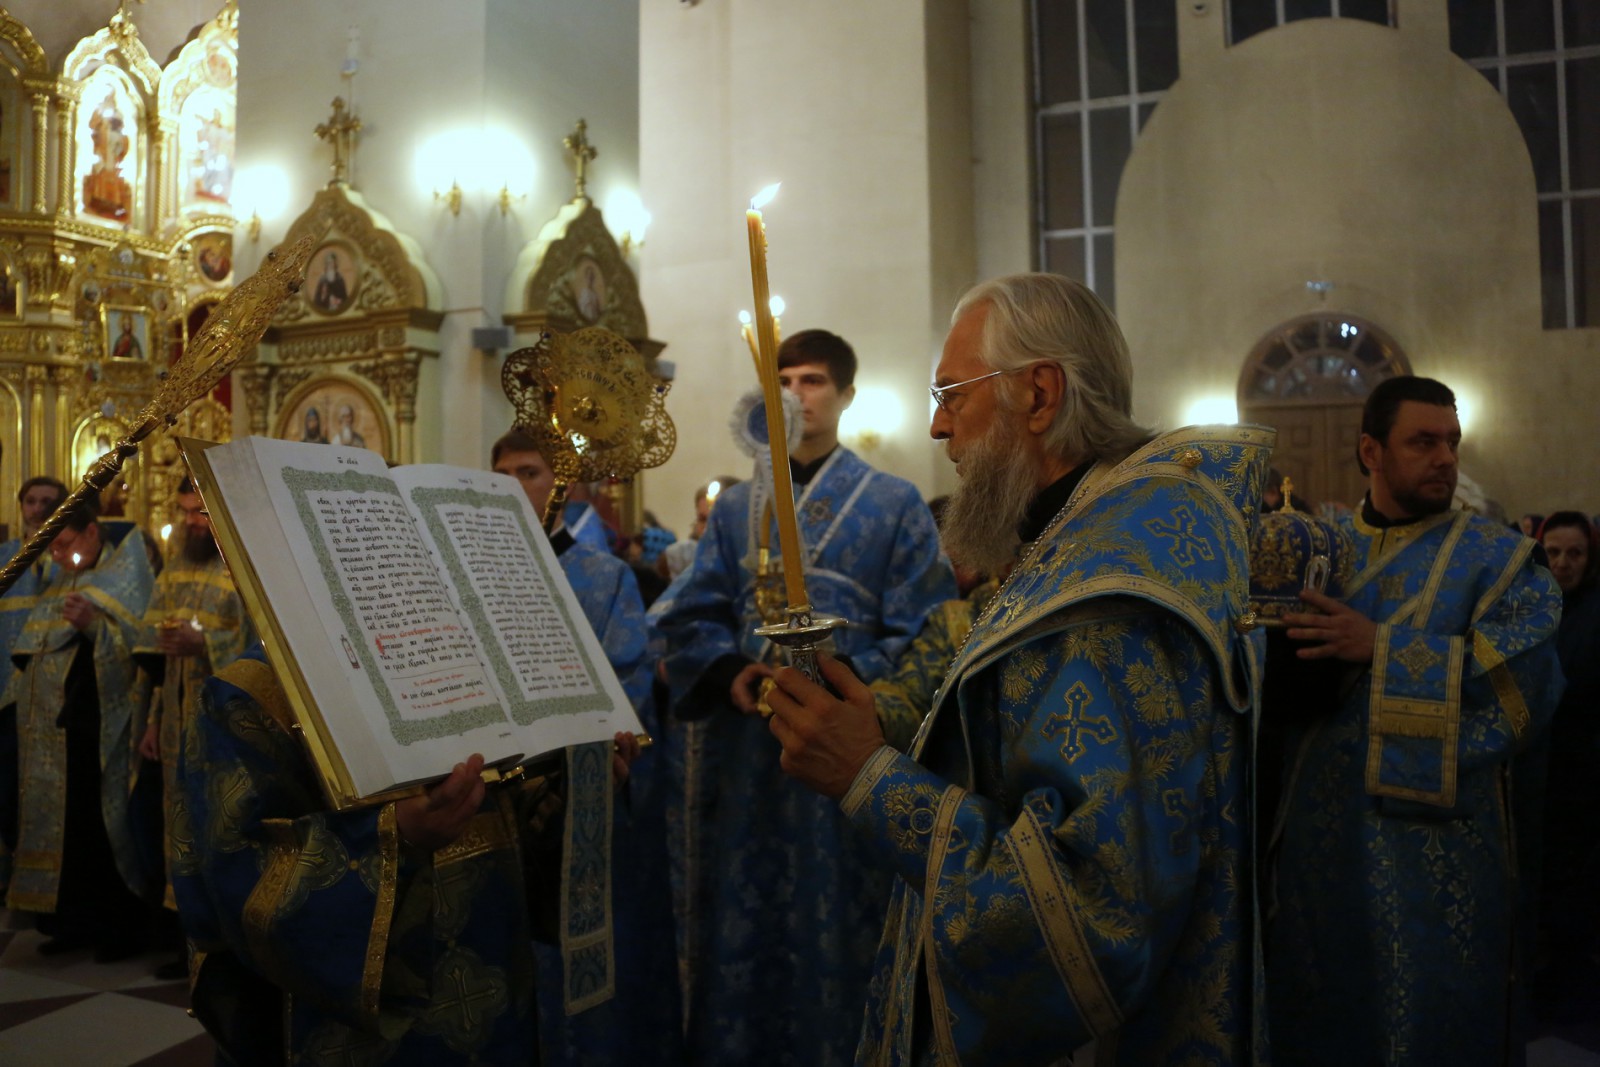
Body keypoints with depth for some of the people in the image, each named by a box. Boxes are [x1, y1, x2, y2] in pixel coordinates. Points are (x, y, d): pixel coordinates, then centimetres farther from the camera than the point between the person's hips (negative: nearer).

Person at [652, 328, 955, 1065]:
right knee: (737, 935, 10)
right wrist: (729, 675, -12)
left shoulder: (895, 506, 1)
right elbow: (689, 618, 8)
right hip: (742, 761, 3)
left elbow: (920, 638, -6)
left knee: (831, 945, 6)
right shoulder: (736, 507, 12)